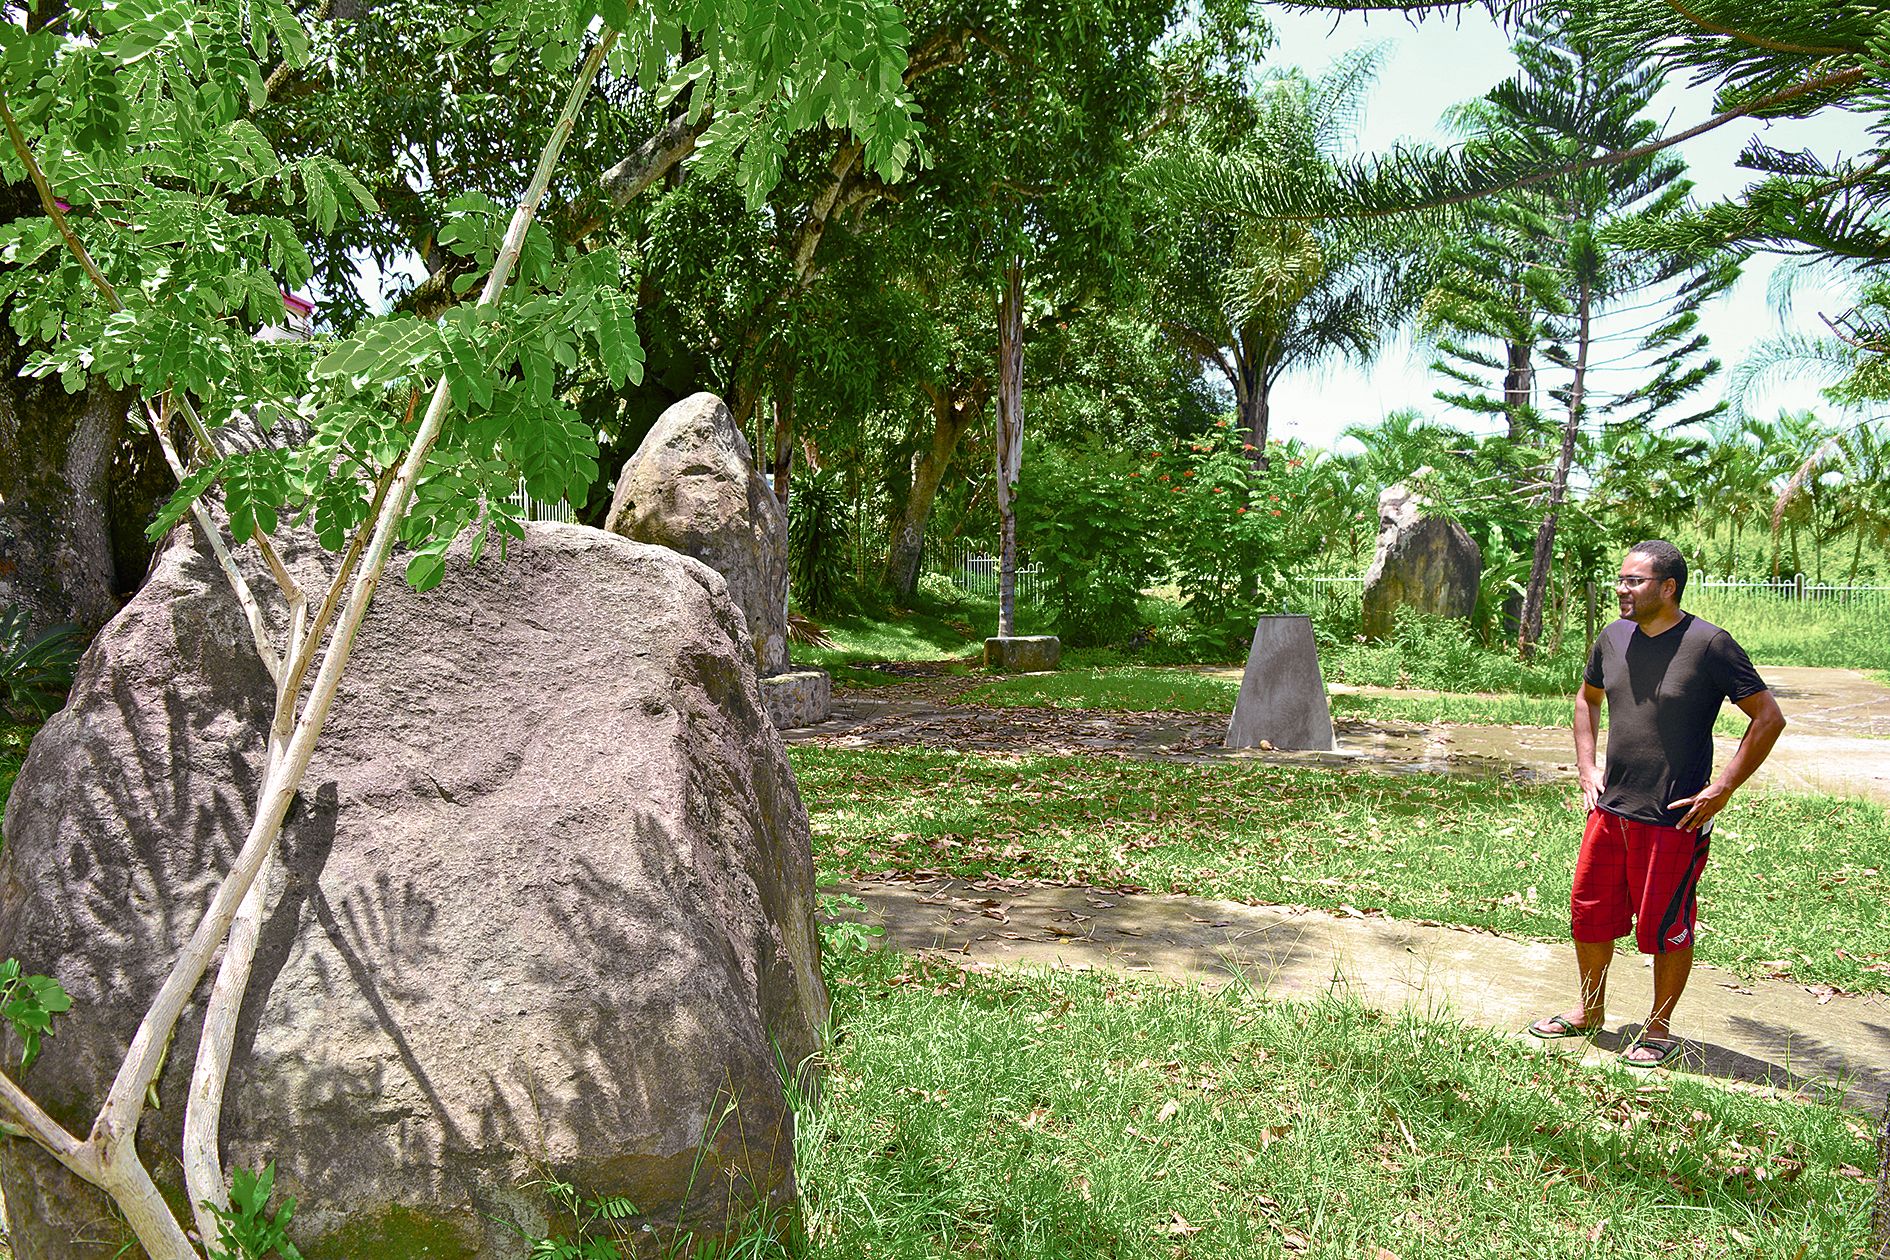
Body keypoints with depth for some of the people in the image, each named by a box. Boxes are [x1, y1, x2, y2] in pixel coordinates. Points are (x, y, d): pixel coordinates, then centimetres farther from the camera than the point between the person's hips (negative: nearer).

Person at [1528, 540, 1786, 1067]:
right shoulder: (1614, 638, 4)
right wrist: (1587, 767, 12)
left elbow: (1768, 718, -9)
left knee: (1665, 928, 6)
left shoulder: (1709, 644, -13)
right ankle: (1590, 1011, 33)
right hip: (1609, 811, 6)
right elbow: (1587, 698, 22)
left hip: (1674, 820, -5)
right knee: (1590, 915, 13)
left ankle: (1659, 1029, 25)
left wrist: (1722, 790, -12)